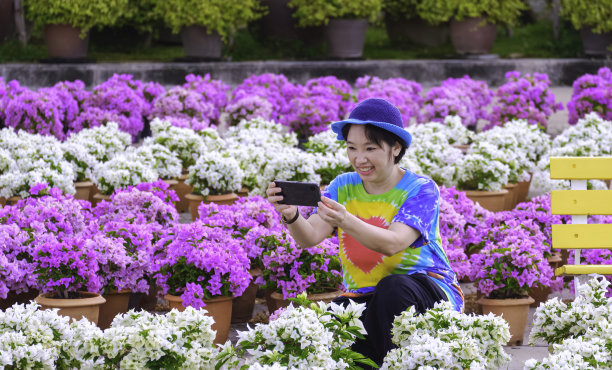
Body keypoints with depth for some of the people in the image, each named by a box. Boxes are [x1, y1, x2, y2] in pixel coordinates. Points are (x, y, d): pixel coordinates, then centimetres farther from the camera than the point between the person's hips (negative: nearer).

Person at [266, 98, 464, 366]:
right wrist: (290, 216, -33)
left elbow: (392, 244, -27)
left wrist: (346, 221, -44)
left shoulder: (421, 190, -9)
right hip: (364, 297, 4)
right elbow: (310, 237, -10)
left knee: (393, 288, -39)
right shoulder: (344, 187, 5)